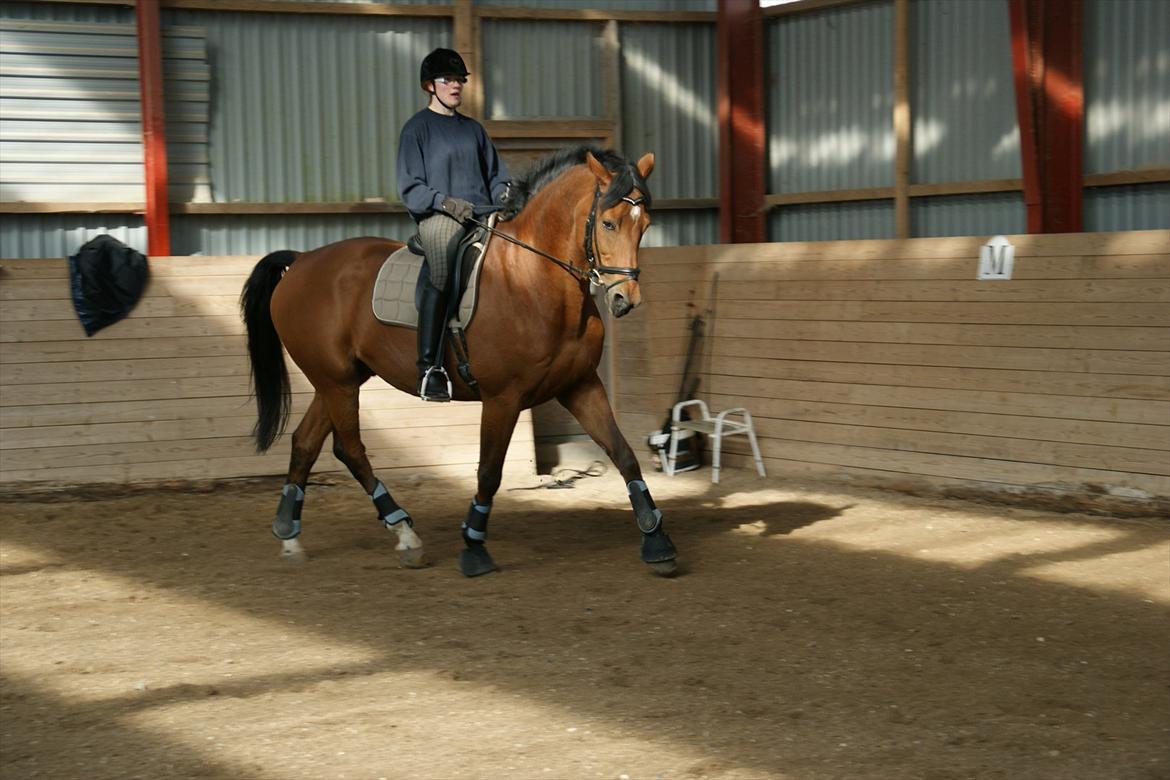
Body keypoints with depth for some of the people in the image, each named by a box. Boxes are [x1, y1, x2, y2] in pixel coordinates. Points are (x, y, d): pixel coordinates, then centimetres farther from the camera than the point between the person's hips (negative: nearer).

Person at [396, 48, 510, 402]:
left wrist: (505, 197, 4)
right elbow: (410, 189, 0)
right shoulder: (417, 128, 7)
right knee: (444, 274, -27)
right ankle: (429, 369, -26)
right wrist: (447, 202, -15)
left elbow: (496, 177, 25)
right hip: (438, 217, -5)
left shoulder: (474, 129, 23)